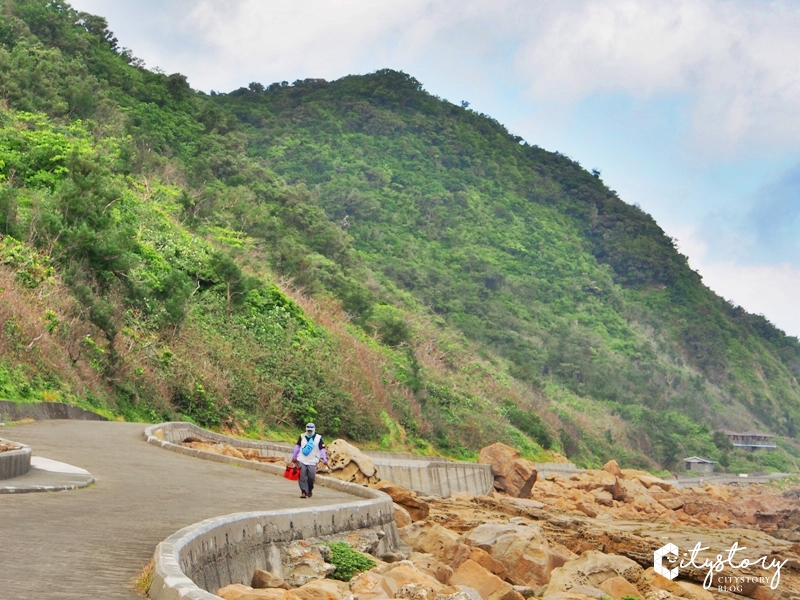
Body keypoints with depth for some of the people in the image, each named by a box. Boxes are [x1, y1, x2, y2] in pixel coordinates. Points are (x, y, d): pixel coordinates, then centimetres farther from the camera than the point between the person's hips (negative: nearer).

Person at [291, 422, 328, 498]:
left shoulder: (318, 438, -2)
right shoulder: (302, 436, 4)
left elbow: (322, 449, -2)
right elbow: (297, 446, 14)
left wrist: (325, 460, -9)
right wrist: (294, 457, 18)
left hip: (312, 462, -1)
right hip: (302, 461, 1)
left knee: (311, 477, -4)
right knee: (302, 476, -7)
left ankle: (310, 489, 21)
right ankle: (304, 491, -5)